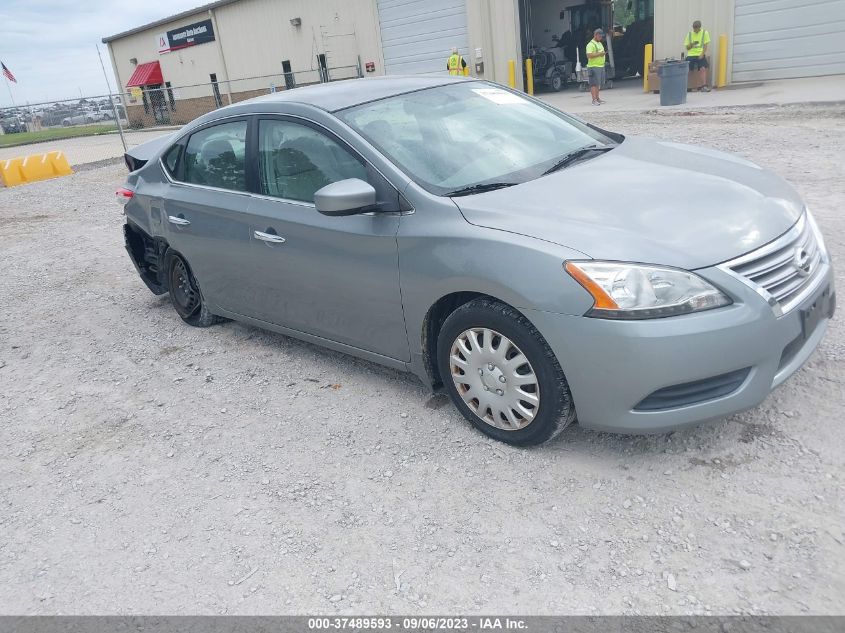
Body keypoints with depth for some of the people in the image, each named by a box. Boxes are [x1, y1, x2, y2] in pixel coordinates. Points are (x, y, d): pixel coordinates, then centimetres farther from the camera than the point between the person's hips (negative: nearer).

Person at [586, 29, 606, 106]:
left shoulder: (600, 43, 20)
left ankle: (597, 98, 20)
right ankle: (594, 100, -12)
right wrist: (599, 54, -22)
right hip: (594, 67, -9)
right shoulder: (590, 44, -10)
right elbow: (589, 55, -22)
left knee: (598, 83, 12)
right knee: (594, 84, -11)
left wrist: (603, 53, 15)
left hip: (601, 66, 9)